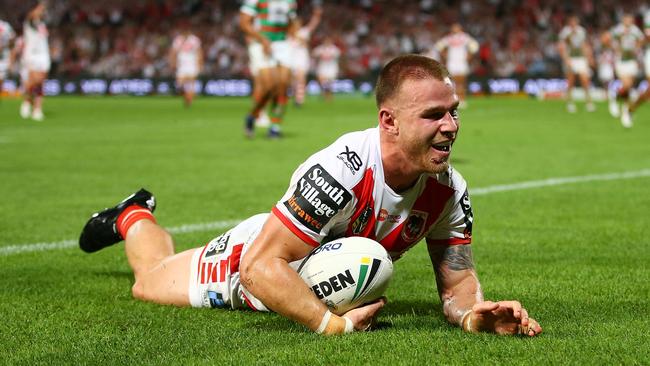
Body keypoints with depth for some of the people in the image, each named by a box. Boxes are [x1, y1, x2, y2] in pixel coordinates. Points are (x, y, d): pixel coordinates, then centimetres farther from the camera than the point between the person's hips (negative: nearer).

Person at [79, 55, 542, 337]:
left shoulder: (448, 189, -28)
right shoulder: (339, 171, -47)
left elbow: (457, 283, -20)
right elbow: (261, 265, -47)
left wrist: (473, 312, -43)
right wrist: (330, 324, -54)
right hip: (250, 257, -5)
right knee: (150, 280, 22)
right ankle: (134, 216, 52)